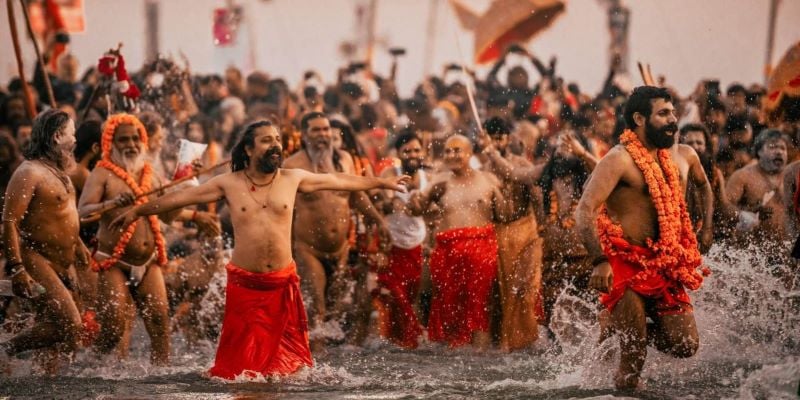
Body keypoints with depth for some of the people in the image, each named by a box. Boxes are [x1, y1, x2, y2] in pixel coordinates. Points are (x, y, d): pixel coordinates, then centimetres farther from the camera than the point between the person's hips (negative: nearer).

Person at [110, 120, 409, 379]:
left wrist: (382, 183, 21)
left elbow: (339, 181, 14)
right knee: (241, 355, -2)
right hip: (244, 282, -2)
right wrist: (138, 211, 6)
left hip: (283, 282, 2)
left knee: (286, 355, 5)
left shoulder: (292, 179, 5)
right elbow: (180, 197, 5)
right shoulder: (228, 183, 1)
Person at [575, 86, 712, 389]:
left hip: (666, 264, 6)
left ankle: (620, 326, 23)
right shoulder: (620, 160, -14)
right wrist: (600, 261, -35)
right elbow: (585, 210, -24)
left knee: (685, 346, 0)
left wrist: (707, 227, 23)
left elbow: (704, 185, 34)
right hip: (625, 263, -6)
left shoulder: (683, 156, 9)